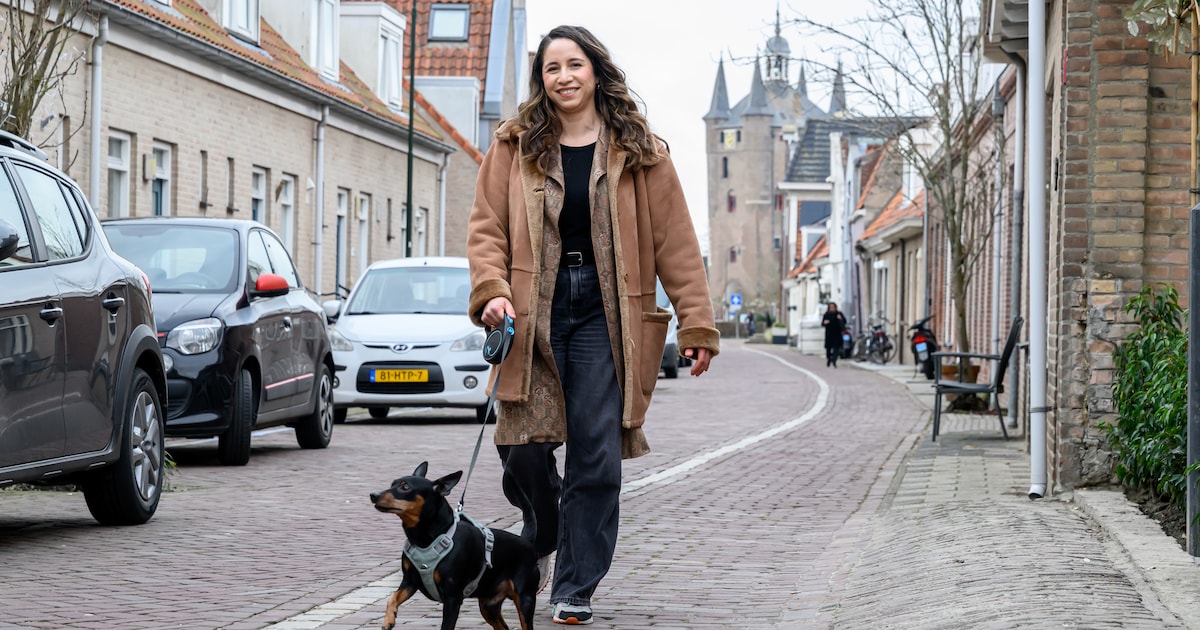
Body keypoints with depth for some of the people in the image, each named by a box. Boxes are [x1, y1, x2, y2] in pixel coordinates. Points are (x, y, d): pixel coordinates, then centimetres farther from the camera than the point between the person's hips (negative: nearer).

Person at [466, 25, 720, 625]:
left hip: (604, 312, 0)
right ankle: (542, 535, 29)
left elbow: (674, 241, 5)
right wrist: (493, 291, -13)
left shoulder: (638, 151, 6)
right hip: (534, 312, 1)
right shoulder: (514, 147, 8)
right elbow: (487, 227, 6)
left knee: (596, 457, -4)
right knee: (523, 447, -5)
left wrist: (696, 324, 0)